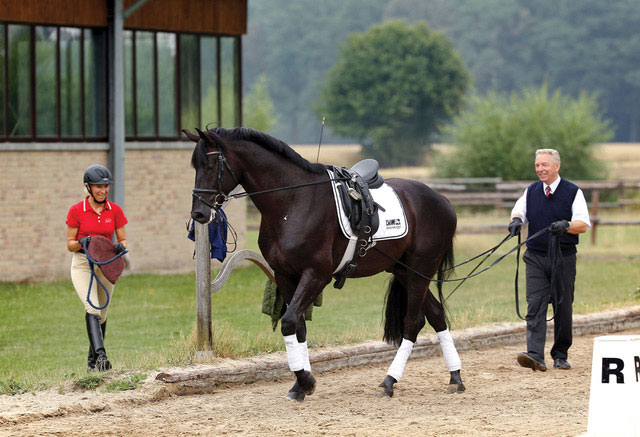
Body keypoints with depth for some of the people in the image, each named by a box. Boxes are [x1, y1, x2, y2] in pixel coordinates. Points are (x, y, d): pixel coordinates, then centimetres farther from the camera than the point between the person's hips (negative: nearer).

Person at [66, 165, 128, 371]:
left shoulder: (115, 211, 2)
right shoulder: (76, 211, -5)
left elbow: (123, 240, 6)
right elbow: (70, 244, -1)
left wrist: (121, 246, -17)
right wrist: (81, 243, -22)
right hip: (82, 264, -4)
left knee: (102, 313, 11)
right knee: (92, 308, -23)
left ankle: (92, 360, 27)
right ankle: (100, 355, -35)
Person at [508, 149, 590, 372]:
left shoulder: (573, 192, -1)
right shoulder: (531, 192, 10)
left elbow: (583, 224, -8)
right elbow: (519, 210, 10)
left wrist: (566, 225, -28)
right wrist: (516, 220, -14)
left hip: (563, 259, -2)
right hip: (536, 258, 2)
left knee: (563, 307, 4)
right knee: (535, 305, -11)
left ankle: (560, 355, 18)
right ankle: (535, 356, -21)